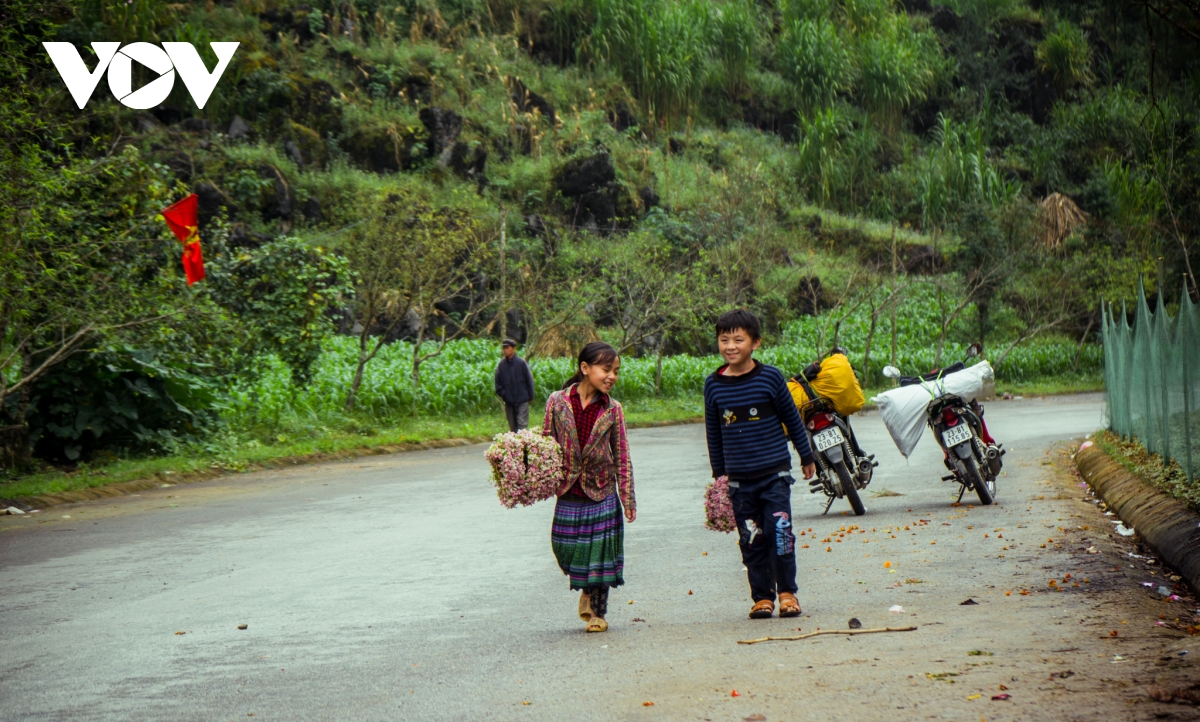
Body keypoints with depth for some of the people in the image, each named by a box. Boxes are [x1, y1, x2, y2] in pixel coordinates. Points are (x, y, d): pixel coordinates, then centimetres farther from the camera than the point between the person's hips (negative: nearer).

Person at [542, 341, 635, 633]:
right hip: (568, 492, 0)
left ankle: (597, 612, 18)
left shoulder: (612, 409, -3)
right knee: (566, 549, 3)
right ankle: (586, 589, 33)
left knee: (600, 551, 3)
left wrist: (628, 498, -2)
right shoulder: (557, 402, -5)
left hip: (602, 491, 0)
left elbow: (622, 456, 1)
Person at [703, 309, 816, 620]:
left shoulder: (770, 377, -4)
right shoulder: (713, 385, 2)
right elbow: (713, 431, 12)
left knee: (779, 533, -6)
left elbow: (792, 418, 6)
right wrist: (718, 473, 15)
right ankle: (762, 596, 15)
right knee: (752, 541, 5)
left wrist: (806, 456, 12)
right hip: (740, 478, 2)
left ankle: (787, 592, 9)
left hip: (775, 473, -2)